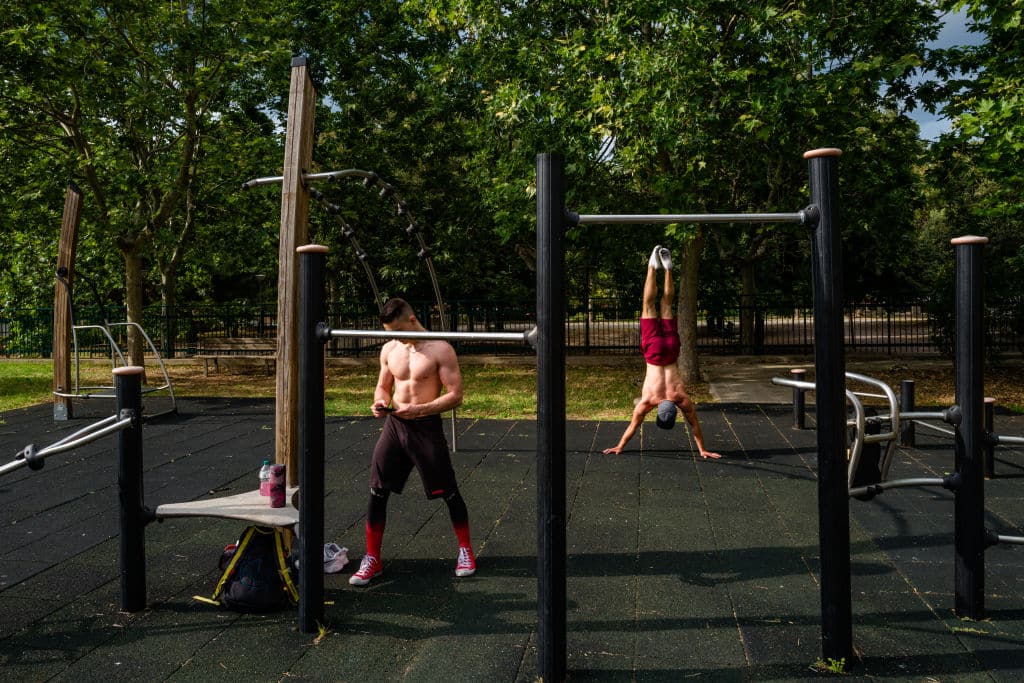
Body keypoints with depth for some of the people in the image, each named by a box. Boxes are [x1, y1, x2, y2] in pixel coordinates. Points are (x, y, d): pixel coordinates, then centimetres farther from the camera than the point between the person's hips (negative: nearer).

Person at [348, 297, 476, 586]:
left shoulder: (440, 349, -11)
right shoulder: (389, 349, 5)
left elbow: (455, 395, -14)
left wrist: (418, 410, -23)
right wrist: (380, 401, -7)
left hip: (426, 427, -5)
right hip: (394, 425, 5)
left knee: (448, 492, 7)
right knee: (377, 492, 2)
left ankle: (465, 550, 27)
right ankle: (372, 559, 15)